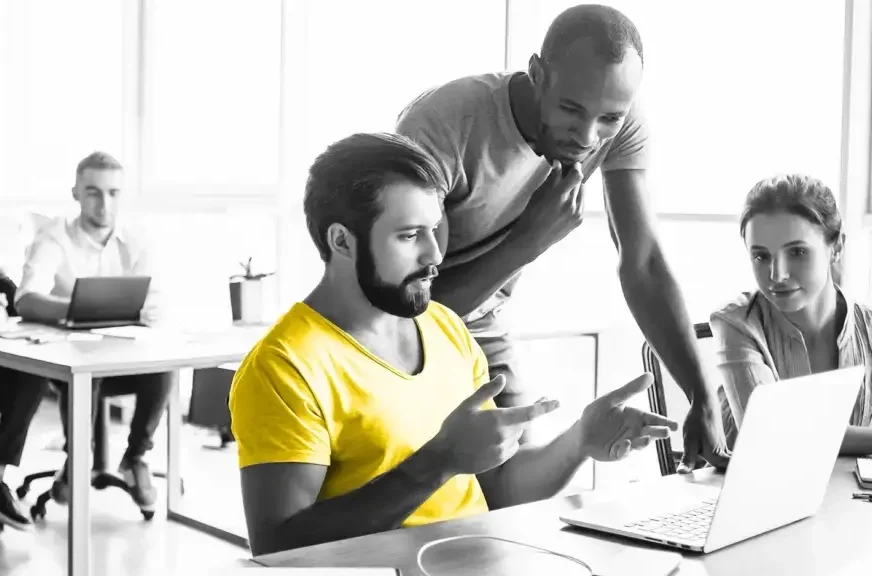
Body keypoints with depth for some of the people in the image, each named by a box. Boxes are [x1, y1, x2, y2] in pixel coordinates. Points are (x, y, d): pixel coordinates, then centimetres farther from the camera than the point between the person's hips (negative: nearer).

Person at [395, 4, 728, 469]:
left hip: (480, 329, 4)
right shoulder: (442, 127, -34)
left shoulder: (621, 121, -19)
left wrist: (704, 399, -28)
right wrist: (530, 238, -33)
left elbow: (643, 265, -20)